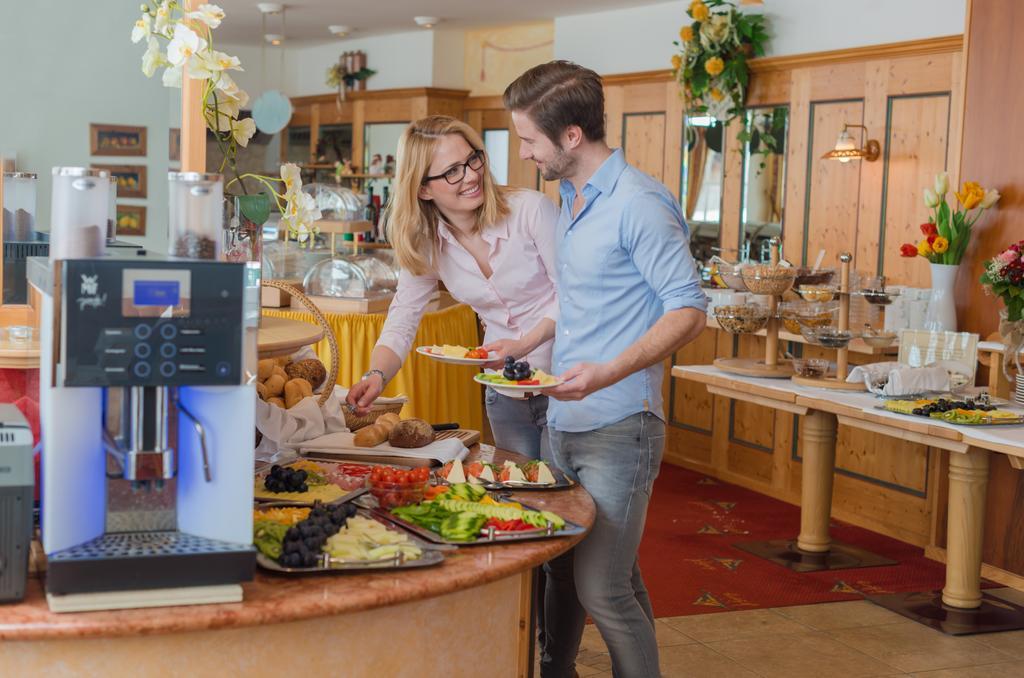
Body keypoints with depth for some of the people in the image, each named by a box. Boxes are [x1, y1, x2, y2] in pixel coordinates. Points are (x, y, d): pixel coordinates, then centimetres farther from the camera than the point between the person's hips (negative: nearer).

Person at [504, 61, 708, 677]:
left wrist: (610, 372, -29)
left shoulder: (639, 204, -15)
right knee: (562, 568, 17)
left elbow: (689, 311, -18)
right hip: (565, 422, 9)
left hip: (618, 428, -8)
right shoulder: (571, 200, 14)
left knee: (603, 589, -8)